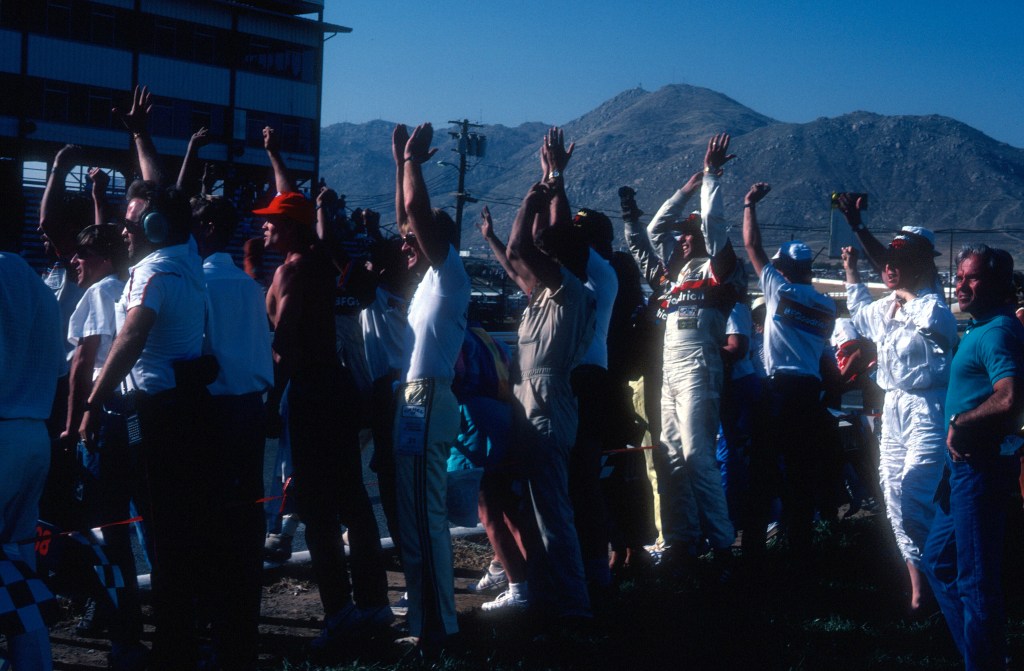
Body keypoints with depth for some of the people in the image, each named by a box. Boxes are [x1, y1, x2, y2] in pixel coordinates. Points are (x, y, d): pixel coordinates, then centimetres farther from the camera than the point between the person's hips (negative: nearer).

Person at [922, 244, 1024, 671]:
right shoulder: (980, 328, 13)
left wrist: (958, 422, -19)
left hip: (980, 464, -11)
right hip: (965, 464, 11)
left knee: (976, 579, -3)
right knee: (939, 561, 20)